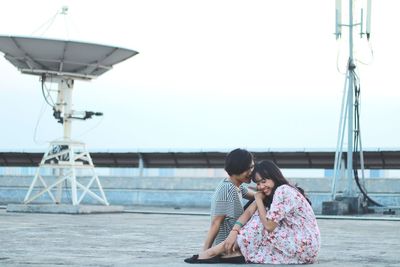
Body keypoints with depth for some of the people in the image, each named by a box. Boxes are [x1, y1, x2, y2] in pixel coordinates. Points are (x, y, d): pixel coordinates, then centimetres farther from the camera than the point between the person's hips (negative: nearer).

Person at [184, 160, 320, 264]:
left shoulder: (283, 191, -15)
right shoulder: (270, 194, 13)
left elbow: (269, 225, -17)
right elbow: (249, 212, 0)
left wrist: (259, 200, -7)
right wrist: (234, 232, -15)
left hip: (303, 247, -9)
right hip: (296, 242, 9)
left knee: (258, 225, -12)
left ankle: (216, 252, -9)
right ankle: (234, 252, -13)